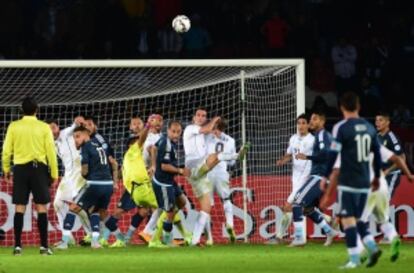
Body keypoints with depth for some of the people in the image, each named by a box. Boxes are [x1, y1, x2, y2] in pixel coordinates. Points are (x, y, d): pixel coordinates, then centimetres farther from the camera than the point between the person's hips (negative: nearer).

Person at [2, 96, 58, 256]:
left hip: (20, 169, 1)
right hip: (39, 168, -1)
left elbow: (6, 150, 2)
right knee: (41, 207, 2)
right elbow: (51, 151, -2)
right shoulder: (44, 128, -2)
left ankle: (17, 246, 0)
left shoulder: (13, 126, 0)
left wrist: (6, 169, 14)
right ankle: (44, 246, -2)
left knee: (19, 208, 4)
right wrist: (54, 174, 5)